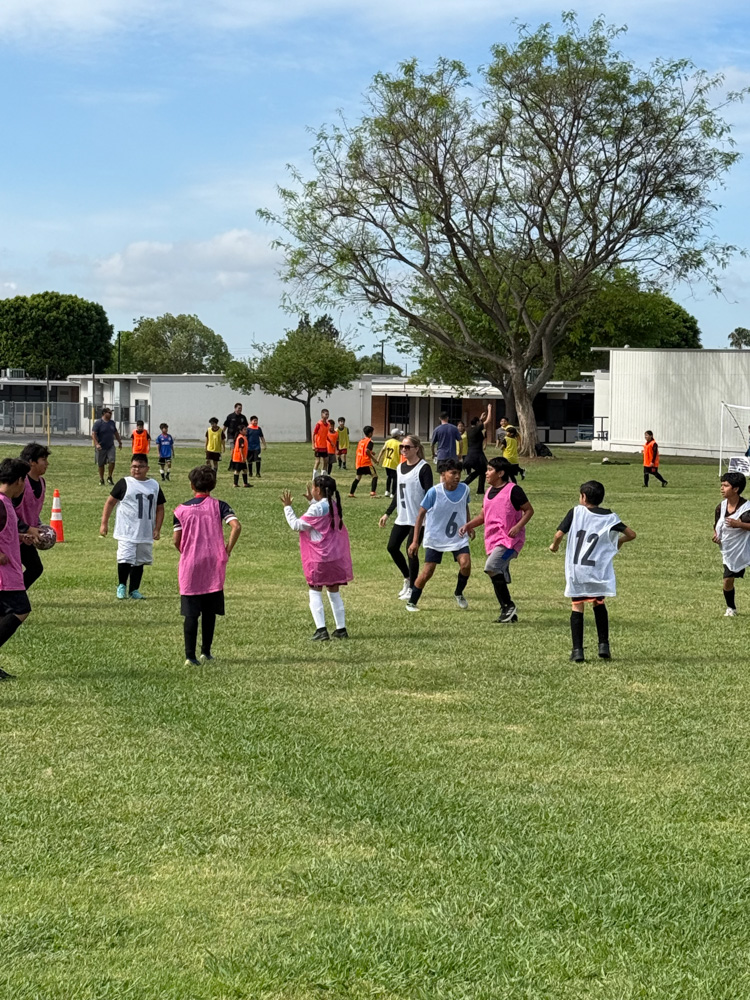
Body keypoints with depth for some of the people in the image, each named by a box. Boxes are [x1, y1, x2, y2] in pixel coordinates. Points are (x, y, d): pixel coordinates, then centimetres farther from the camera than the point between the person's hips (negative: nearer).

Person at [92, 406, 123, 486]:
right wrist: (96, 444, -26)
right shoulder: (98, 423, -8)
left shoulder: (112, 423, 10)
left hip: (110, 447, 4)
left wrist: (120, 442, 24)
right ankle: (101, 480, 19)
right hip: (101, 448, -4)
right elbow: (93, 434, -15)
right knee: (101, 464, 5)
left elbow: (116, 433, 23)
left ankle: (109, 477, 6)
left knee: (112, 461, -12)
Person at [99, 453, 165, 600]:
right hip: (126, 532, -4)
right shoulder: (124, 483, -2)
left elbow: (160, 508, 12)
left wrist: (157, 529, 3)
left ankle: (134, 590, 21)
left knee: (139, 561, 10)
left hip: (146, 533, 4)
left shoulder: (154, 485, 8)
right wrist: (104, 523, -2)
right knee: (125, 560, -11)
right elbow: (110, 501, 3)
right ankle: (121, 586, 11)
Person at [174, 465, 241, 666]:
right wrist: (228, 550, -5)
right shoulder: (219, 506, -1)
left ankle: (190, 656, -3)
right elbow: (236, 526, -16)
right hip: (214, 567, 0)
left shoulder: (182, 509, 1)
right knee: (209, 612, 12)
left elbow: (177, 540, 1)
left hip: (189, 567, 0)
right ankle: (206, 652, 17)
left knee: (190, 613, 2)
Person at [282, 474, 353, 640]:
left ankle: (321, 630, -10)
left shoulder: (317, 509, -16)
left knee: (315, 592, 1)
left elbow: (296, 525, -12)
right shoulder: (334, 506, 7)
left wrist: (287, 507, -2)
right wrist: (312, 501, 27)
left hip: (320, 558, -7)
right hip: (337, 557, 7)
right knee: (334, 592, 15)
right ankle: (341, 628, 14)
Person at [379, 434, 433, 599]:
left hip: (418, 518, -7)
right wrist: (388, 513, 20)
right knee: (392, 547, 5)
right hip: (402, 517, 8)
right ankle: (407, 579, 25)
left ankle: (412, 588, 9)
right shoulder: (400, 468, 11)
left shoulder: (424, 468, -11)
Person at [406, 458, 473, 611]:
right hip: (435, 539, -3)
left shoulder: (464, 489, -7)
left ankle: (459, 594, 9)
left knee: (466, 564, -18)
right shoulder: (434, 492, -18)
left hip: (458, 537, 3)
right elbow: (421, 514, -10)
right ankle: (411, 603, 16)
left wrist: (469, 526, 11)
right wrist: (415, 541, -10)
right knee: (427, 572, -3)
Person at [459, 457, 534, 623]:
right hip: (492, 540, 9)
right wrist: (468, 525, 6)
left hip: (509, 539, -9)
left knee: (492, 567, -25)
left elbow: (529, 510, -5)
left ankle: (508, 606, -16)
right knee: (499, 578, 9)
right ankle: (507, 613, 17)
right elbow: (482, 516, 23)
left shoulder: (513, 490, -8)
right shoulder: (489, 492, 15)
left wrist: (518, 526, -20)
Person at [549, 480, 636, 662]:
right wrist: (619, 541, 21)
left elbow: (559, 534, -8)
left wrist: (554, 545, 14)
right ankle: (603, 645, 14)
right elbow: (631, 534, 1)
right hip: (599, 570, 1)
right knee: (599, 604, 21)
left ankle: (577, 650, 1)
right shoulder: (609, 517, 2)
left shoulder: (576, 512, -2)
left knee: (577, 607, 7)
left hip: (576, 570, -1)